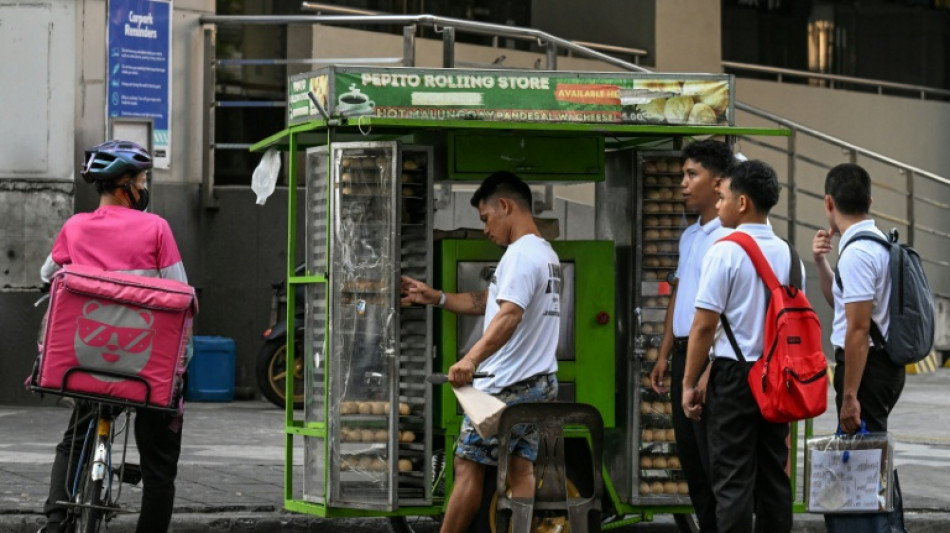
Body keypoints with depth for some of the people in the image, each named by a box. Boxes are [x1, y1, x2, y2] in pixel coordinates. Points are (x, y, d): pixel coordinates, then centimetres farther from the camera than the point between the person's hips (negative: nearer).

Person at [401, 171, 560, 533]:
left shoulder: (520, 254, -16)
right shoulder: (546, 254, 17)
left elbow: (509, 314, -32)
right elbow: (487, 302, 26)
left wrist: (471, 359, -43)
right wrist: (435, 298, 18)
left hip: (507, 386, -9)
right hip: (540, 384, 9)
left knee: (468, 465, -1)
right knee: (520, 469, 7)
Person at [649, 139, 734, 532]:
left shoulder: (727, 236, -14)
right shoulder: (689, 236, 16)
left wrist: (709, 370, -24)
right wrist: (664, 356, 18)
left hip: (711, 355, -10)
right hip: (684, 353, 10)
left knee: (714, 460, -7)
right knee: (690, 456, 13)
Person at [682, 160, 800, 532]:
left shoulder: (725, 252, -12)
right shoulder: (787, 254, 8)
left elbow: (705, 325, -13)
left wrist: (689, 383, -7)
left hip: (735, 374, -6)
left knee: (733, 477, -4)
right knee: (773, 473, 11)